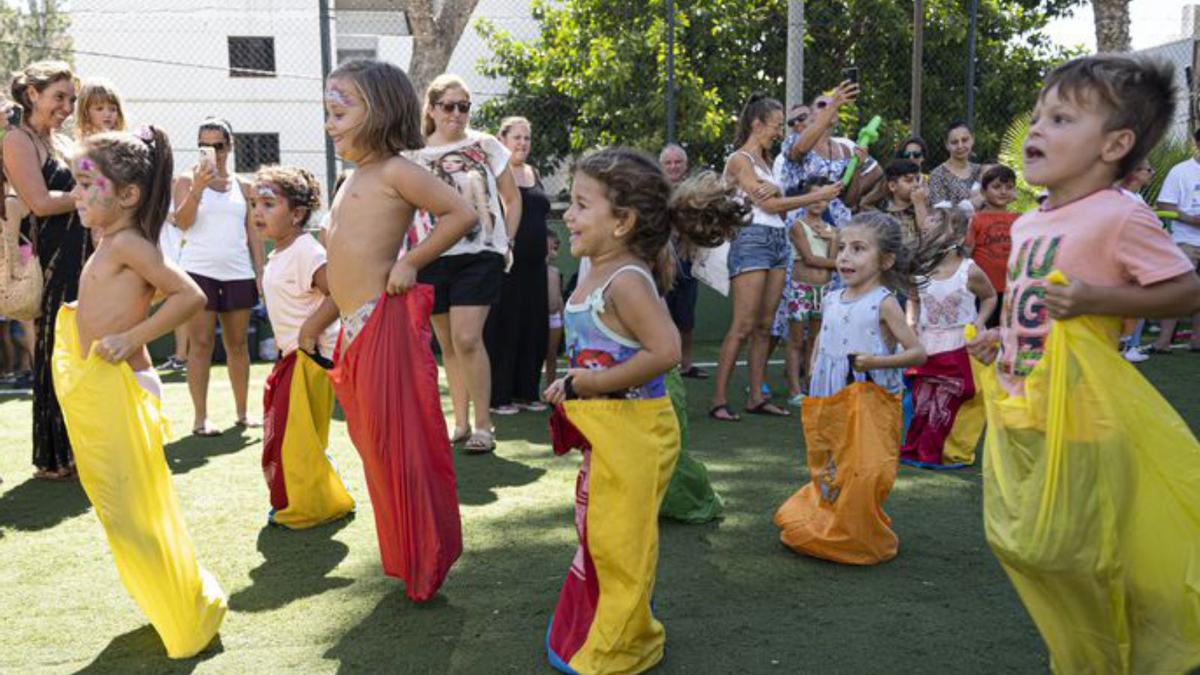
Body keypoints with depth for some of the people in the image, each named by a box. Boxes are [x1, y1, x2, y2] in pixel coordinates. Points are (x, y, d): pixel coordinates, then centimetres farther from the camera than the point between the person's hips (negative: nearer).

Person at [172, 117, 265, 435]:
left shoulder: (242, 185, 13)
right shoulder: (187, 180, 4)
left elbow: (253, 232, 13)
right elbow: (182, 222, -9)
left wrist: (260, 272, 6)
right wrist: (198, 187, -22)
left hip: (238, 272, 3)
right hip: (199, 270, -3)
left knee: (237, 344, 8)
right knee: (201, 343, -4)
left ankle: (242, 412, 16)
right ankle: (200, 417, -1)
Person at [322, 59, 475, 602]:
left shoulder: (394, 170, -8)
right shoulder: (354, 176, 18)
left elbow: (462, 214, -19)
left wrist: (410, 263, -15)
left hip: (383, 324, -9)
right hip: (355, 330, 9)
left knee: (398, 445, -2)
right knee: (376, 444, 15)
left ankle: (424, 563, 12)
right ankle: (406, 558, 28)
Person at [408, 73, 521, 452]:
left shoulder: (486, 146, 3)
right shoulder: (416, 155, 7)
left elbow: (512, 199, 9)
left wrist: (507, 242, 1)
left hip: (479, 255, -3)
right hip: (434, 258, 3)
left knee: (467, 338, -15)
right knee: (448, 343, 9)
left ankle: (483, 426, -3)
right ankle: (461, 423, 21)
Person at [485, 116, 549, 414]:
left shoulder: (533, 172, 16)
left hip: (533, 263, 7)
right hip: (505, 262, -7)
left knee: (532, 327, 9)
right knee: (502, 327, -2)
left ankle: (526, 391, 19)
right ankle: (498, 395, 6)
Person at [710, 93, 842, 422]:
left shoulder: (763, 161, 21)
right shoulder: (739, 160, -5)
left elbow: (779, 205, 13)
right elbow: (768, 205, -10)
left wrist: (776, 192, -12)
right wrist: (818, 195, -7)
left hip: (778, 241, 9)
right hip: (752, 240, -9)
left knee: (765, 326, 6)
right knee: (743, 327, -12)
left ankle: (756, 397, 10)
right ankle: (719, 401, -9)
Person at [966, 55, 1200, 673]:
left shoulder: (1120, 216, -13)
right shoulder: (1029, 224, 11)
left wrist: (1094, 301, -24)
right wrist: (1002, 338, 10)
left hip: (1075, 418, -8)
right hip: (1016, 413, 8)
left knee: (1063, 552, 0)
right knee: (1013, 541, 15)